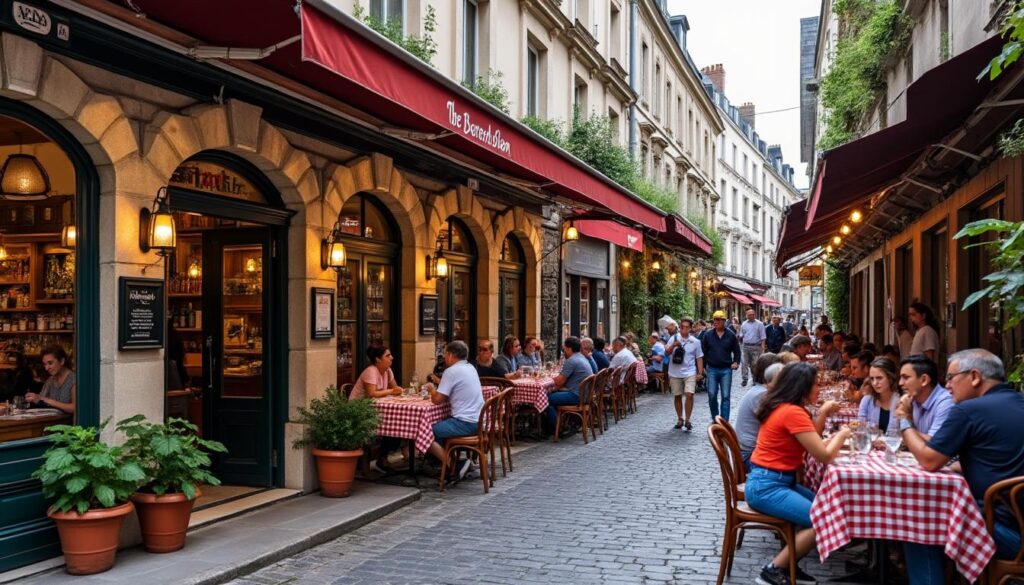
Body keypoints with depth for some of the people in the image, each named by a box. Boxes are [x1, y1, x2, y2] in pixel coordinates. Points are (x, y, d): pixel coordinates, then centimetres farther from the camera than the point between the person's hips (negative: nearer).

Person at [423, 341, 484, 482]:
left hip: (465, 423, -9)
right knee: (439, 425, 24)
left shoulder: (452, 371, -12)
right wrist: (436, 391, 14)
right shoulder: (470, 368, 15)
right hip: (478, 421, 9)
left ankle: (456, 465, -12)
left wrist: (432, 390, 10)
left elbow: (437, 400, -10)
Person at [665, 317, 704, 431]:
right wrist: (673, 345, -24)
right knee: (677, 396, 10)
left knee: (689, 394, -16)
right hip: (675, 373, 1)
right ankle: (680, 419, 25)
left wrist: (700, 372, 0)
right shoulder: (674, 338, 0)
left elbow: (699, 358, 7)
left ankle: (687, 419, -4)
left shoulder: (695, 341, 3)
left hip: (690, 373, -1)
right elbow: (667, 353, -6)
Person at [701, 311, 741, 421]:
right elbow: (703, 351, 7)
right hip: (712, 369, 1)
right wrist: (704, 366, 2)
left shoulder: (731, 335, 3)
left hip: (726, 370, 0)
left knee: (725, 396, 0)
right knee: (712, 395, -1)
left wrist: (736, 362, -3)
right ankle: (715, 419, 16)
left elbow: (736, 350, 11)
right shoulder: (708, 335, 3)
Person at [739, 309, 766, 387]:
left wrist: (762, 346, -11)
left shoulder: (759, 324, 0)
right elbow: (741, 335, 16)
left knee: (755, 364, 0)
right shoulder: (744, 324, 11)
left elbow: (763, 337, -3)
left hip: (755, 346, -3)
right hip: (746, 346, 3)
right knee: (745, 363, 1)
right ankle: (745, 379, 5)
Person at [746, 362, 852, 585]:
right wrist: (842, 434, 2)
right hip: (766, 487, -10)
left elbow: (813, 445, 15)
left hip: (777, 482, 10)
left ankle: (787, 563, 10)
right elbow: (824, 456, -17)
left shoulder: (783, 408, 11)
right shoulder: (793, 412, -19)